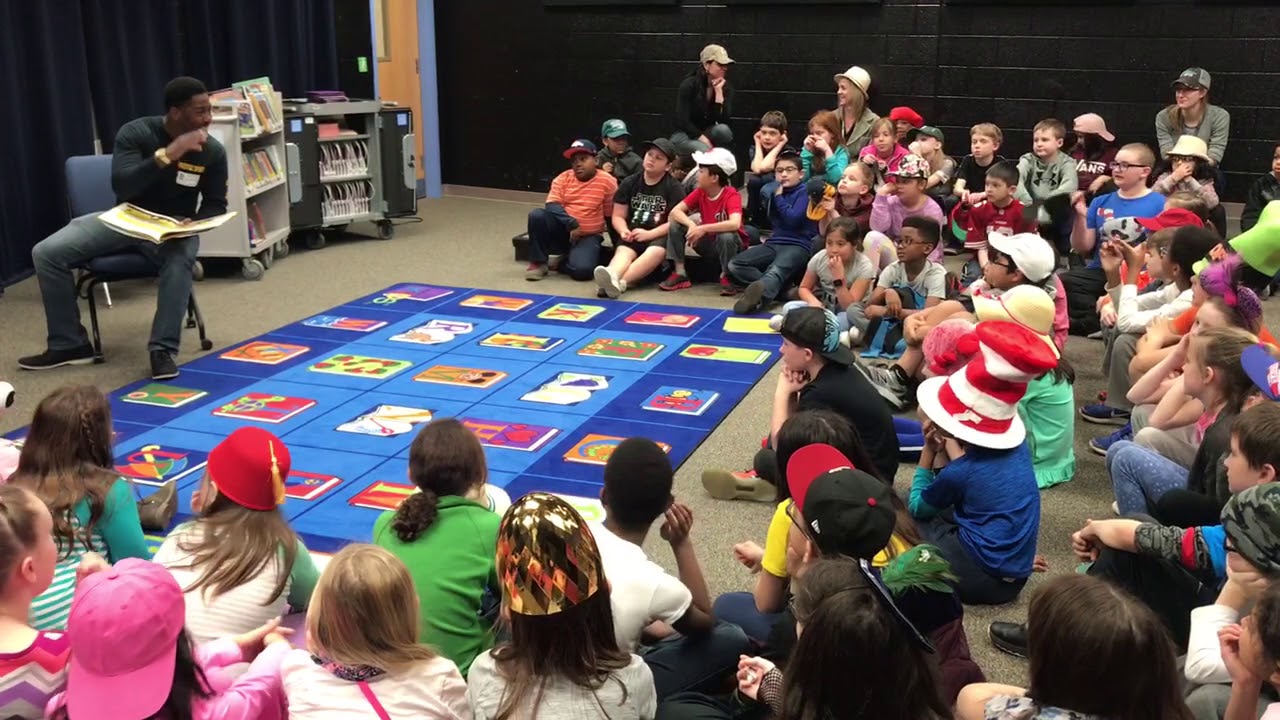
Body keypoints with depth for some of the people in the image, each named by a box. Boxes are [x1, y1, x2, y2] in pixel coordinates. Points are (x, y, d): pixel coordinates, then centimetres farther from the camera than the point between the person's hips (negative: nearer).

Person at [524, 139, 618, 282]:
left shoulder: (607, 181, -5)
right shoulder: (563, 178, 1)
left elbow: (611, 215, -1)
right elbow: (552, 206, -12)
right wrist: (571, 224, -26)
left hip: (588, 237, -2)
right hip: (562, 231, 2)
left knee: (582, 269, -31)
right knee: (536, 214, -26)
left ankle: (561, 262, 6)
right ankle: (538, 262, -10)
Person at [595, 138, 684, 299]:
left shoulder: (673, 187, 1)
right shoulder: (629, 183, 11)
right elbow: (618, 216, 11)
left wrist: (649, 234, -18)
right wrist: (624, 231, -12)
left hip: (660, 236, -3)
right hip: (633, 236, 3)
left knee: (656, 252, -36)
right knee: (623, 251, -31)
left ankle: (620, 282, -59)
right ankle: (611, 276, -66)